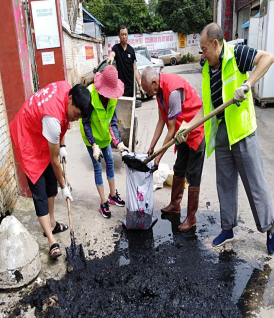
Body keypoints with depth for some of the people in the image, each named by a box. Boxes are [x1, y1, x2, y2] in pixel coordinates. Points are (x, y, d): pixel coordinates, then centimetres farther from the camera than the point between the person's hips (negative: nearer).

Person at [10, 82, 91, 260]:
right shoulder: (52, 118, -38)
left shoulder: (67, 88, -17)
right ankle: (52, 242, -4)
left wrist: (62, 146, 0)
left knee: (51, 183, 14)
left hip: (43, 137, 9)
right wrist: (64, 187, -12)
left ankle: (52, 224, 30)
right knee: (40, 193, -9)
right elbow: (54, 160, -25)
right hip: (28, 140, -9)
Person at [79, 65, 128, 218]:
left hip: (105, 135, 5)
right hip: (92, 137, -5)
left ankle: (113, 195, 31)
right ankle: (103, 203, 12)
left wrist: (119, 142, -17)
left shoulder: (113, 96, -13)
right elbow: (86, 123, -24)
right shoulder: (90, 94, -29)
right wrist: (94, 146, -28)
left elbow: (113, 121, -8)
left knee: (110, 162, 13)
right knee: (98, 167, 0)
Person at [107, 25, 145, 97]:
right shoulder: (116, 47, 1)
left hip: (131, 85, 3)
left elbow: (135, 69, 7)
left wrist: (140, 85, 1)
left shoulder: (131, 50, 7)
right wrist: (111, 56, -50)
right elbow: (112, 53, -24)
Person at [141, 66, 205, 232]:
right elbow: (161, 121, 6)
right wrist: (151, 147, 4)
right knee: (179, 170, 17)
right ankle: (175, 204, 33)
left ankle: (191, 217, 7)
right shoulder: (160, 89, 0)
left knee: (193, 175, -4)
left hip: (196, 131, -9)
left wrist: (159, 156, -18)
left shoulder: (173, 91, -29)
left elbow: (171, 129, -25)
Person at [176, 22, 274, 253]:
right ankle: (228, 229, 27)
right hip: (220, 133, 7)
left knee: (255, 182, 2)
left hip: (241, 130, -7)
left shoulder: (235, 55, -8)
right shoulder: (207, 70, 11)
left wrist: (247, 84, -30)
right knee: (225, 183, 13)